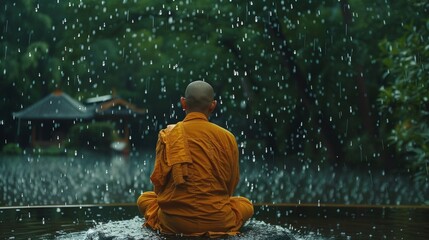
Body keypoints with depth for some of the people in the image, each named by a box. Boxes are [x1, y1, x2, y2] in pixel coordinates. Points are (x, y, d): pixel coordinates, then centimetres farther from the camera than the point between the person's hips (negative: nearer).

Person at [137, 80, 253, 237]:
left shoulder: (168, 135, -2)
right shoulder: (227, 137, -2)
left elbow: (159, 180, 4)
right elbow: (231, 184, 8)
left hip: (173, 221, 0)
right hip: (216, 222, 0)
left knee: (144, 199, 30)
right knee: (245, 204, 31)